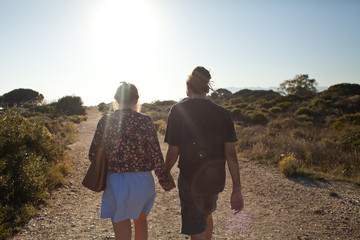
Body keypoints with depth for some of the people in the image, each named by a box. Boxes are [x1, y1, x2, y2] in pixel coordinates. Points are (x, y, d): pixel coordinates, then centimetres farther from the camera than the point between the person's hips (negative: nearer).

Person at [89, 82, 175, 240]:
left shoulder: (105, 121, -6)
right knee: (140, 220, 28)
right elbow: (156, 156, -8)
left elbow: (93, 155, -2)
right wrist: (164, 181, 5)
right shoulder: (145, 121, -9)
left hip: (116, 183, -1)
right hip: (143, 182, 1)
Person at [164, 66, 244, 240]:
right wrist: (237, 189, -3)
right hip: (216, 180, 5)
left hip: (190, 181, -4)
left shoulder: (178, 111, -13)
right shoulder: (223, 114, -4)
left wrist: (165, 173, 8)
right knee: (207, 214, 32)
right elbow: (231, 154, -8)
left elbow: (173, 152, -12)